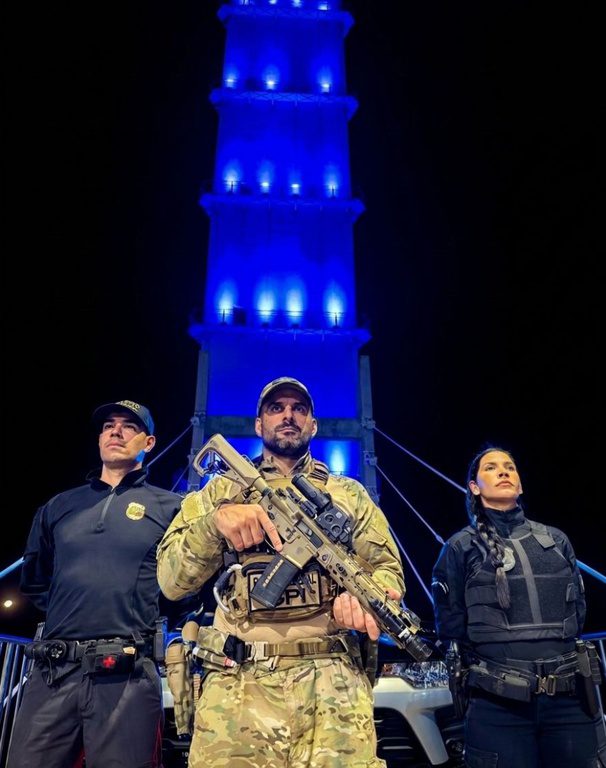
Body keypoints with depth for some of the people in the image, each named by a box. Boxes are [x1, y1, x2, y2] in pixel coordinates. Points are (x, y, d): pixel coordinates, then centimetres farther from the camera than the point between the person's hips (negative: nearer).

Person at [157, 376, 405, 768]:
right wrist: (214, 521, -16)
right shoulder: (222, 491, 11)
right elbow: (172, 581, 3)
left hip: (333, 683, 1)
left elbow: (388, 567, 9)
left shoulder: (350, 494, 14)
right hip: (237, 686, 0)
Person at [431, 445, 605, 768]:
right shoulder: (460, 547, 1)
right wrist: (498, 664, 4)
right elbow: (450, 625, 2)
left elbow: (577, 610, 14)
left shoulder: (556, 539, 12)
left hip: (571, 699, 3)